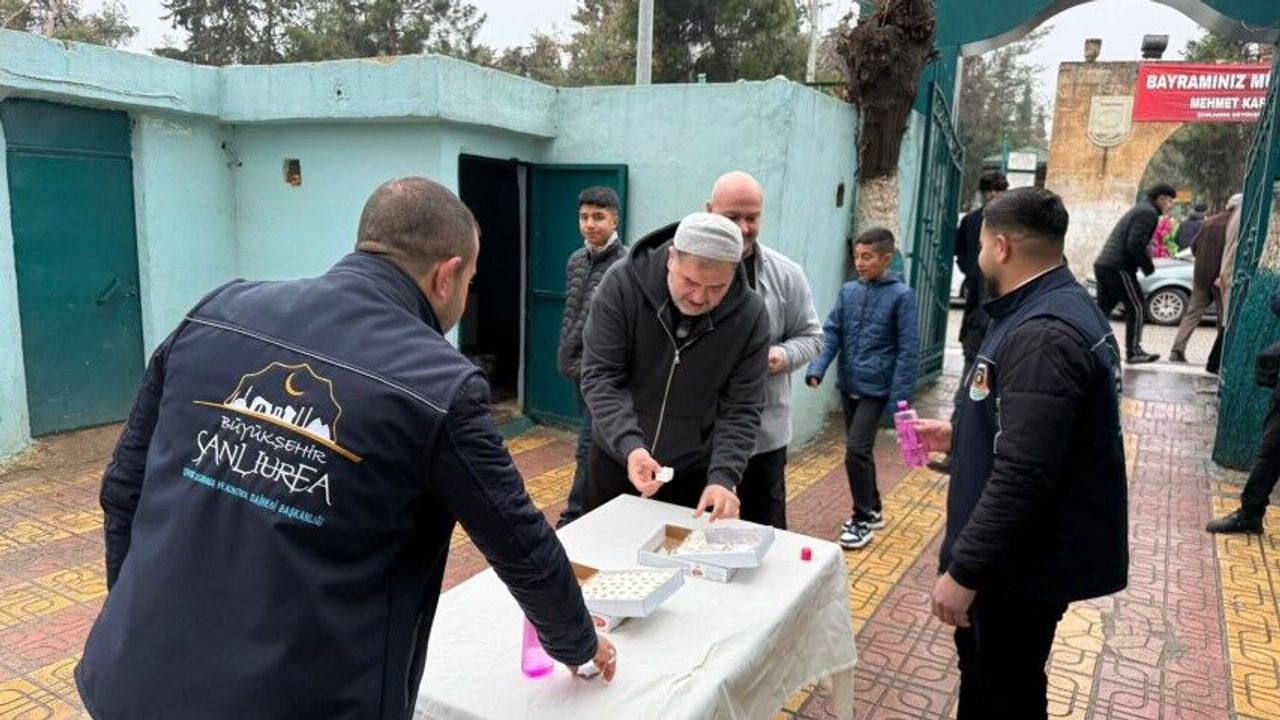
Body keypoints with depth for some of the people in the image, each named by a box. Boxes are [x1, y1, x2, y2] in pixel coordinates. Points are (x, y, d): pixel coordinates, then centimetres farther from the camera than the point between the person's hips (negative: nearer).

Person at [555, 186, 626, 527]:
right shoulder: (575, 260, 10)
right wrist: (566, 355, 16)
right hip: (579, 367, 7)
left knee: (589, 446, -4)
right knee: (594, 443, 18)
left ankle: (574, 517, 5)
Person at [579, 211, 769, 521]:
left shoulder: (750, 315, -18)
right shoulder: (622, 284, -21)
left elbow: (740, 410, -15)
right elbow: (600, 376, -21)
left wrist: (723, 476, -30)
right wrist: (629, 445, -36)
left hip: (693, 472, 0)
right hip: (615, 458, 0)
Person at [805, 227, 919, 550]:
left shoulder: (901, 295, -8)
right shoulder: (848, 291, 4)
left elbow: (907, 349, -9)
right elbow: (831, 334, 2)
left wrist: (900, 395, -13)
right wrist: (817, 369, -14)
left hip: (876, 388, -5)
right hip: (848, 385, 5)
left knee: (856, 449, -12)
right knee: (860, 450, 14)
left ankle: (863, 519, 5)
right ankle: (873, 509, 32)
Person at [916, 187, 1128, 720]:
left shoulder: (1043, 335, -27)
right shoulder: (1058, 311, 9)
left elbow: (1022, 476, -32)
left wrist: (964, 570, -26)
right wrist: (957, 436, 22)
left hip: (1025, 559, -10)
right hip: (1022, 549, 11)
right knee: (984, 669, 26)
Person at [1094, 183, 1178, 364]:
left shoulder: (1139, 210, 24)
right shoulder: (1148, 213, -8)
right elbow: (1135, 243, -19)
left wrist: (1144, 263, 14)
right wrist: (1148, 266, -7)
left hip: (1103, 265, 10)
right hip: (1119, 268, -9)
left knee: (1103, 308, 11)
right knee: (1137, 308, -1)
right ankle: (1133, 352, 3)